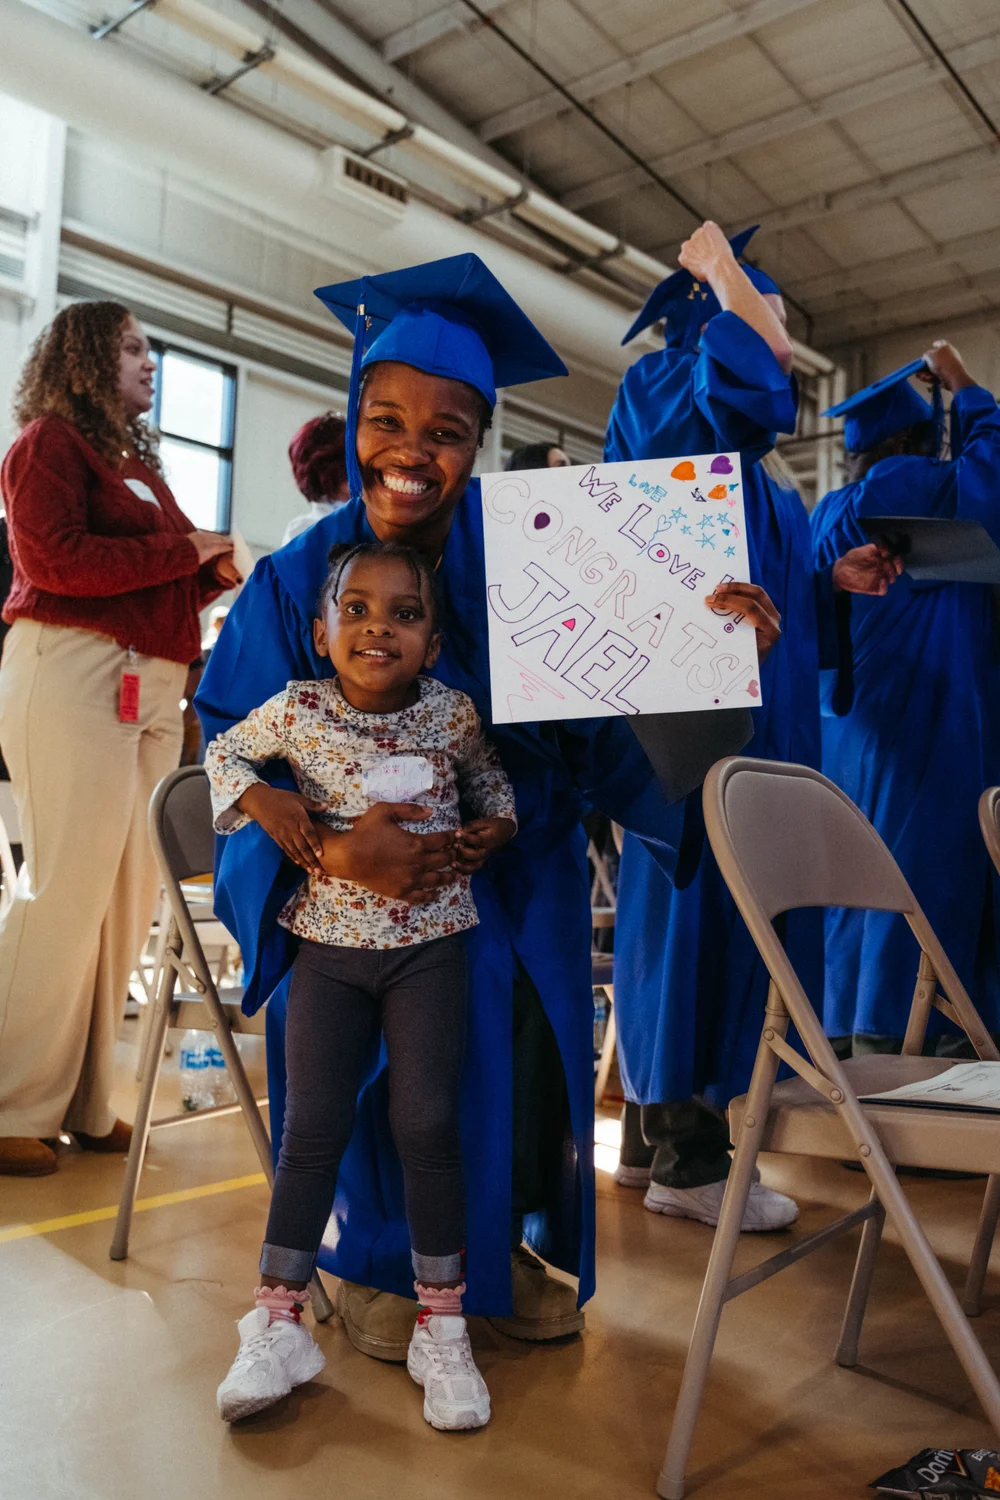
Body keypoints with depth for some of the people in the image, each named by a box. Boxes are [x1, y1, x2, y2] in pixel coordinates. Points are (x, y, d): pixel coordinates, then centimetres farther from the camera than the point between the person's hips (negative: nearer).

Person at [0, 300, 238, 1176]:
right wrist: (185, 550, -8)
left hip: (152, 689, 8)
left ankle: (82, 1103, 14)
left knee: (128, 898, 5)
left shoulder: (136, 460, 25)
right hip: (74, 671, -8)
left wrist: (214, 574, 4)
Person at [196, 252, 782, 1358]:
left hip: (514, 874, 1)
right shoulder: (298, 579, -8)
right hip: (363, 881, 0)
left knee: (525, 1050, -11)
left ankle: (505, 1244, 21)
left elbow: (611, 723, -16)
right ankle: (374, 1260, 18)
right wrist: (332, 846, -29)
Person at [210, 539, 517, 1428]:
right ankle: (278, 1323, 21)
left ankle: (442, 1328, 17)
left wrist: (497, 828, -6)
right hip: (329, 943, 1)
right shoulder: (297, 711, -7)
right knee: (313, 1128, 3)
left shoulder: (452, 712, -6)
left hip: (429, 942, 0)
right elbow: (225, 751, 10)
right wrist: (261, 798, -9)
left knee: (427, 1123, -3)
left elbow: (490, 776, 14)